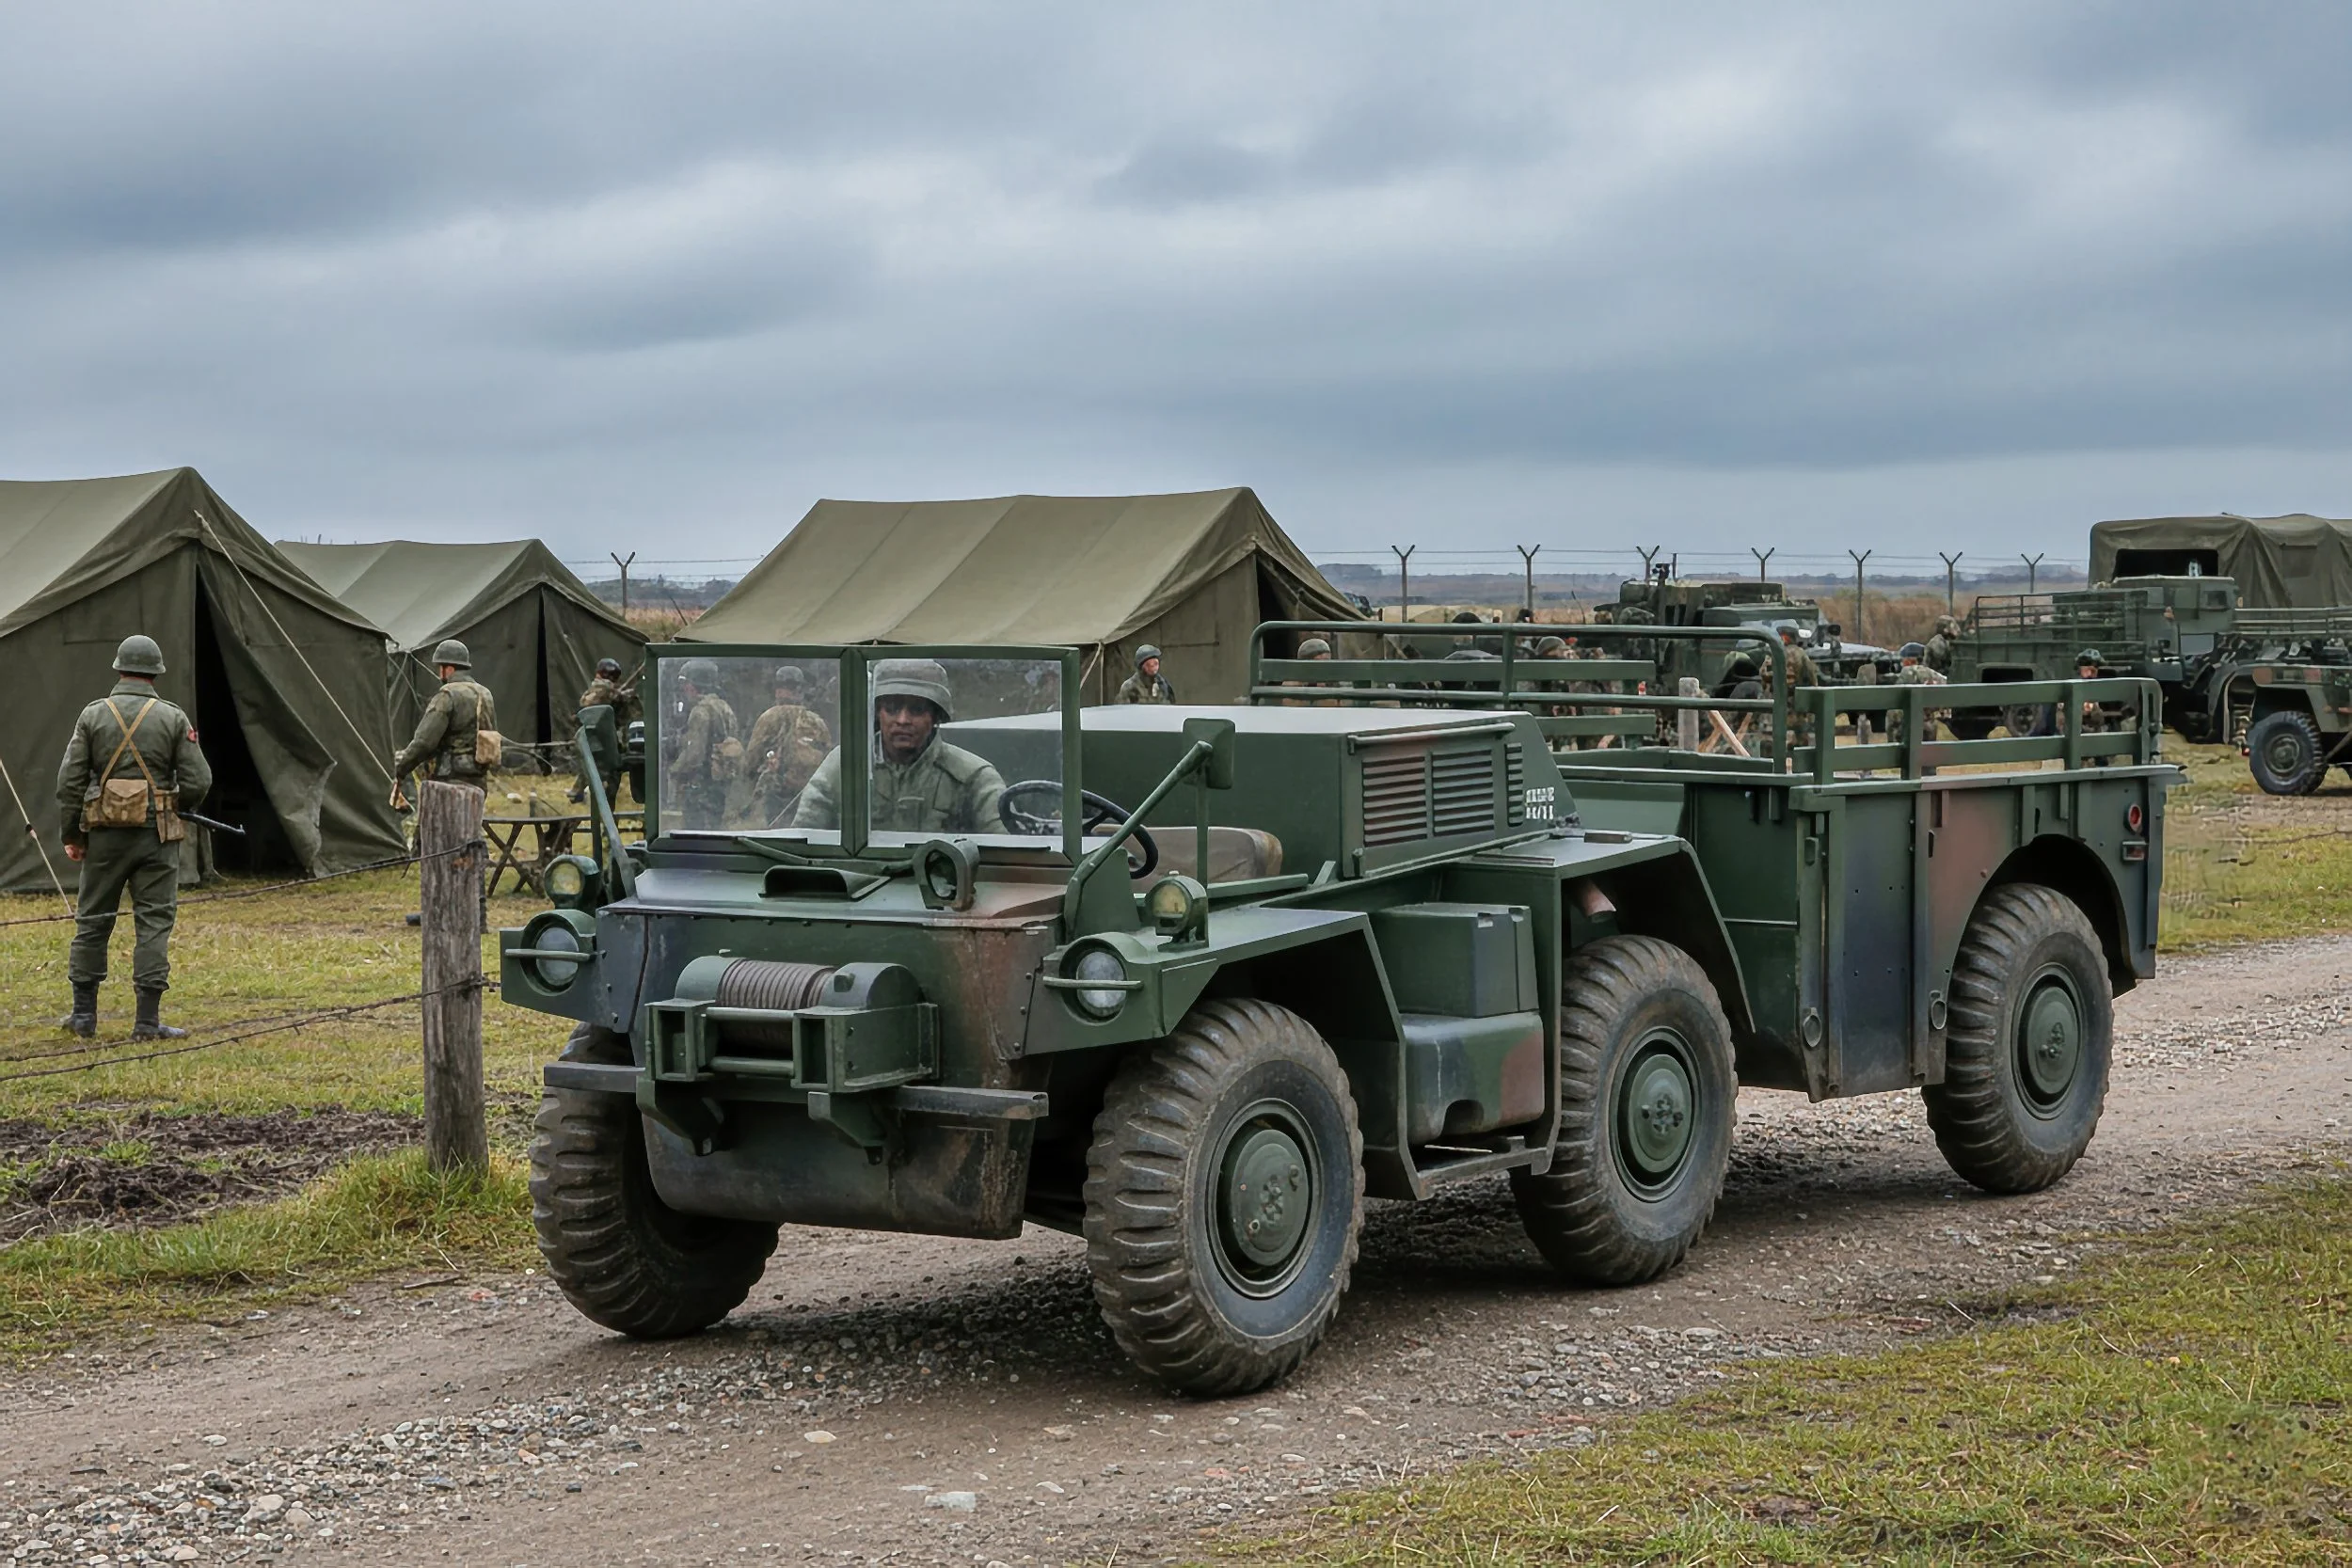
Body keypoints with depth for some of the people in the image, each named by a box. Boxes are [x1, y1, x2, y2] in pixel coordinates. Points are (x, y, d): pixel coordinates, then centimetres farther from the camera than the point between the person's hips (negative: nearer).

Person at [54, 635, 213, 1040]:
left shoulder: (93, 715, 1)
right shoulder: (173, 718, -3)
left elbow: (70, 781, 0)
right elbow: (198, 782, -4)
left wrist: (70, 836, 8)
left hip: (104, 835, 2)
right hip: (156, 835, -2)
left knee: (92, 920, 13)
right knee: (154, 923, 2)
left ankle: (84, 1014, 18)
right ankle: (148, 1021, -1)